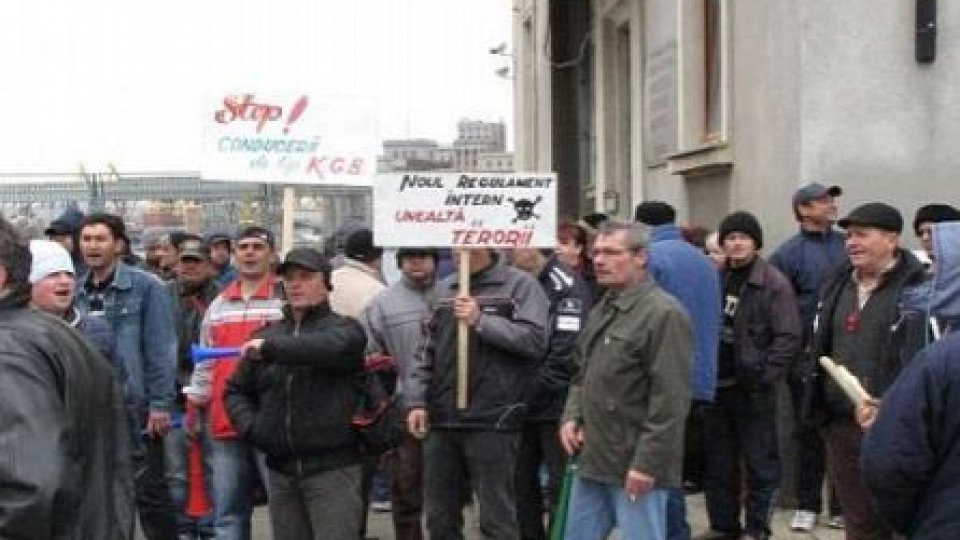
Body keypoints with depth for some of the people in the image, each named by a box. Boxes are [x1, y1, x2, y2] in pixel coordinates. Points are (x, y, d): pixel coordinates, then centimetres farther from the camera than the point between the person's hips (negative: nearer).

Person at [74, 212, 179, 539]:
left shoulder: (145, 286, -6)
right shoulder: (76, 290, 9)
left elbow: (161, 349, -9)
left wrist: (160, 404, -13)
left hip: (135, 406, -5)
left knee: (149, 489, 2)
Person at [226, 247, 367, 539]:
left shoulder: (344, 328, 1)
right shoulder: (267, 335, 16)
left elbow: (333, 348, -24)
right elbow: (236, 390, 20)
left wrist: (271, 348, -25)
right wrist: (251, 425, 1)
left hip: (331, 468, -5)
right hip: (281, 469, 5)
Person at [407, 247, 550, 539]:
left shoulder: (520, 284, -1)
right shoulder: (444, 289, 15)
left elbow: (535, 340, -14)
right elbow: (427, 351, 15)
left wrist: (481, 321, -16)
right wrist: (417, 401, 5)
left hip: (493, 419, -5)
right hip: (442, 419, 6)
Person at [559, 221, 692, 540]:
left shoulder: (664, 313, -15)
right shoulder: (602, 309, 16)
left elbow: (669, 399, -19)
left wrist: (647, 463, -20)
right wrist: (571, 416, 7)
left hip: (635, 466, -9)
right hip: (592, 459, 9)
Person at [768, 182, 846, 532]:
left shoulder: (847, 245, 7)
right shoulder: (790, 253, -4)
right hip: (807, 360, -3)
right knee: (809, 433, 6)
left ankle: (842, 506, 19)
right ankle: (807, 505, 18)